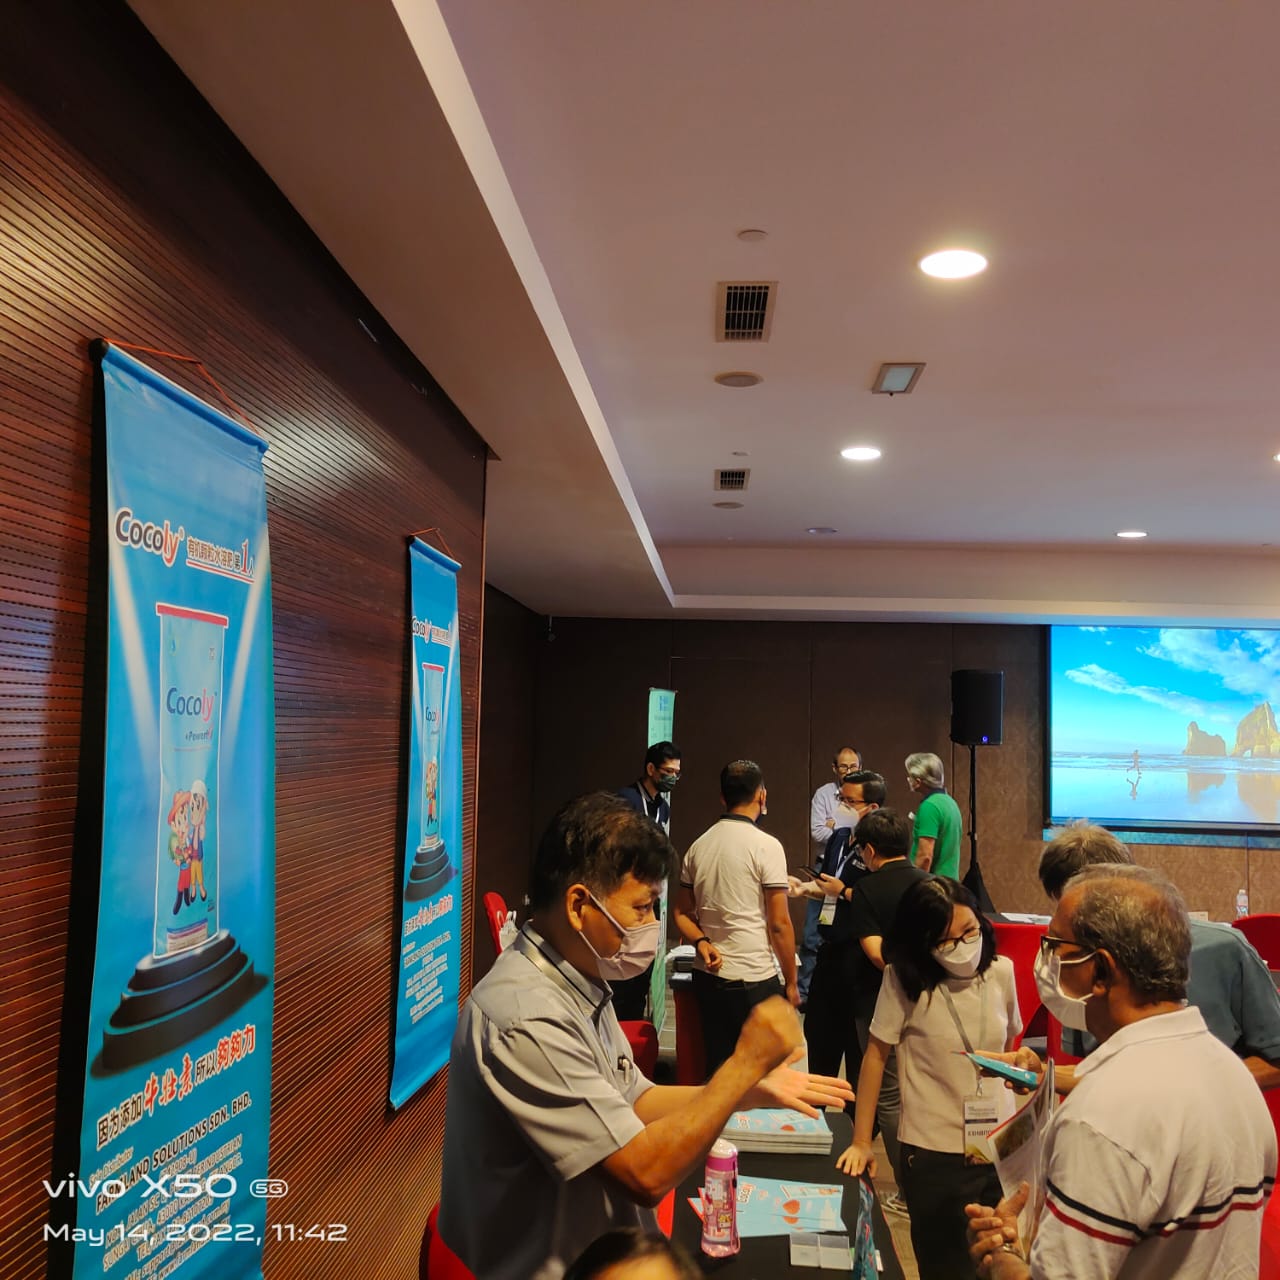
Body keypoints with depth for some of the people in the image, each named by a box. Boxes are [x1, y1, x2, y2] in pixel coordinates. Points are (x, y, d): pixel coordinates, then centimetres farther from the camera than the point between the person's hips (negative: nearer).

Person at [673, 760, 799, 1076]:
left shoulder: (698, 846, 8)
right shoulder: (766, 846, -11)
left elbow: (682, 913, 13)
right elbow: (779, 924, -11)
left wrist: (702, 942, -1)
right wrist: (791, 982, -2)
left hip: (708, 976, 6)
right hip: (754, 979, -6)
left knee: (717, 1068, 13)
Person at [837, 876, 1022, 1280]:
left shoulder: (1001, 971, -5)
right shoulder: (905, 979, -15)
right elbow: (876, 1054, -9)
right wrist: (861, 1141, -6)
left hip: (1002, 1148, 3)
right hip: (934, 1155, -3)